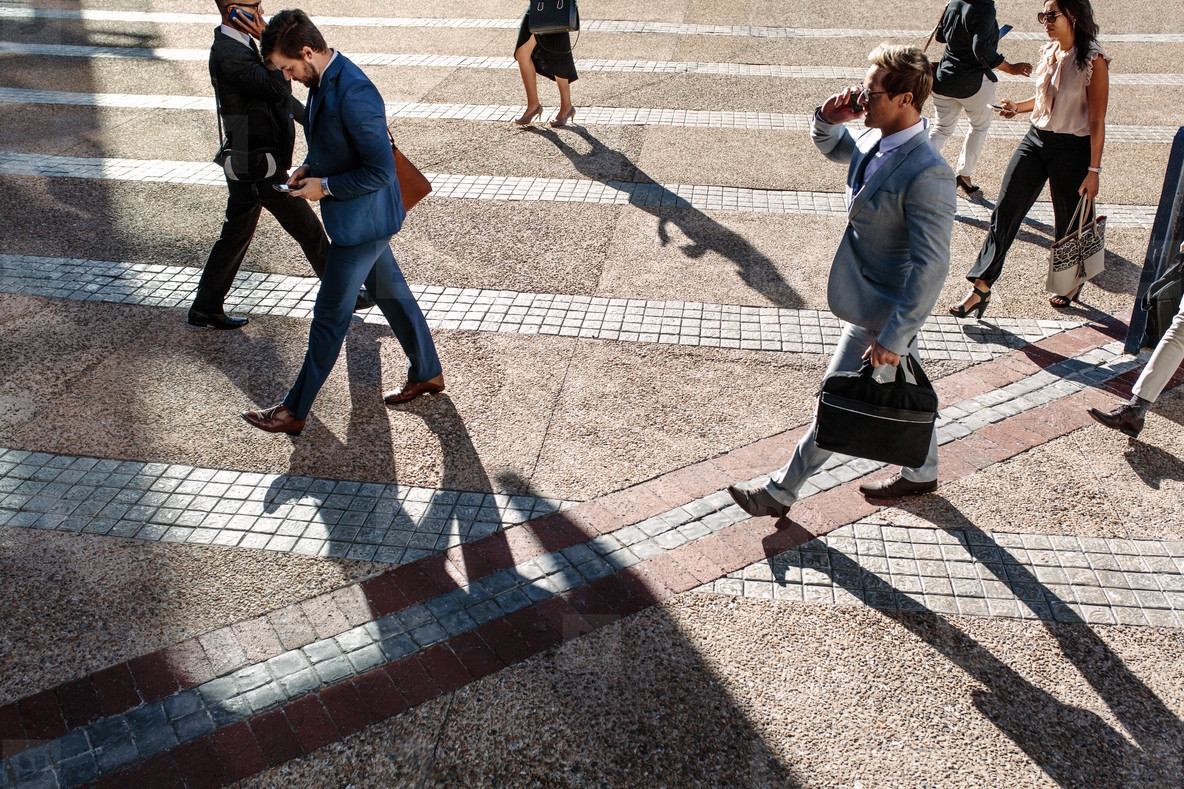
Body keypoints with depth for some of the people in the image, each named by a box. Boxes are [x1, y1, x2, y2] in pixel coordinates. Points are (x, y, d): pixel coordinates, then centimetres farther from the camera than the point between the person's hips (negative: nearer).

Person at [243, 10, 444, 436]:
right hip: (363, 219, 10)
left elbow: (381, 170, -27)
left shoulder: (352, 93, -28)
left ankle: (295, 411, 15)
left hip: (361, 222, -10)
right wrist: (311, 167, 3)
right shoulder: (324, 80, 3)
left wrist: (325, 187, -18)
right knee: (390, 293, 21)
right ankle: (427, 372, 37)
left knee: (329, 316, 2)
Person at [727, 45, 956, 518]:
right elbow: (831, 146, 20)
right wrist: (828, 118, -3)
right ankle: (922, 473, 46)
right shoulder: (875, 140, -2)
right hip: (871, 300, 9)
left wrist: (893, 337, -28)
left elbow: (931, 267, -29)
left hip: (881, 315, -9)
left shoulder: (927, 174, -29)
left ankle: (781, 493, 20)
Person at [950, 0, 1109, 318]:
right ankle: (981, 287, -4)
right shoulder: (1048, 52, 5)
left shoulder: (1093, 61, -14)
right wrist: (1018, 107, 2)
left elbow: (1096, 121, -13)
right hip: (1036, 140, 6)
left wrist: (1094, 170, -13)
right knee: (1005, 212, -4)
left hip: (1072, 149, -6)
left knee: (1069, 222, 10)